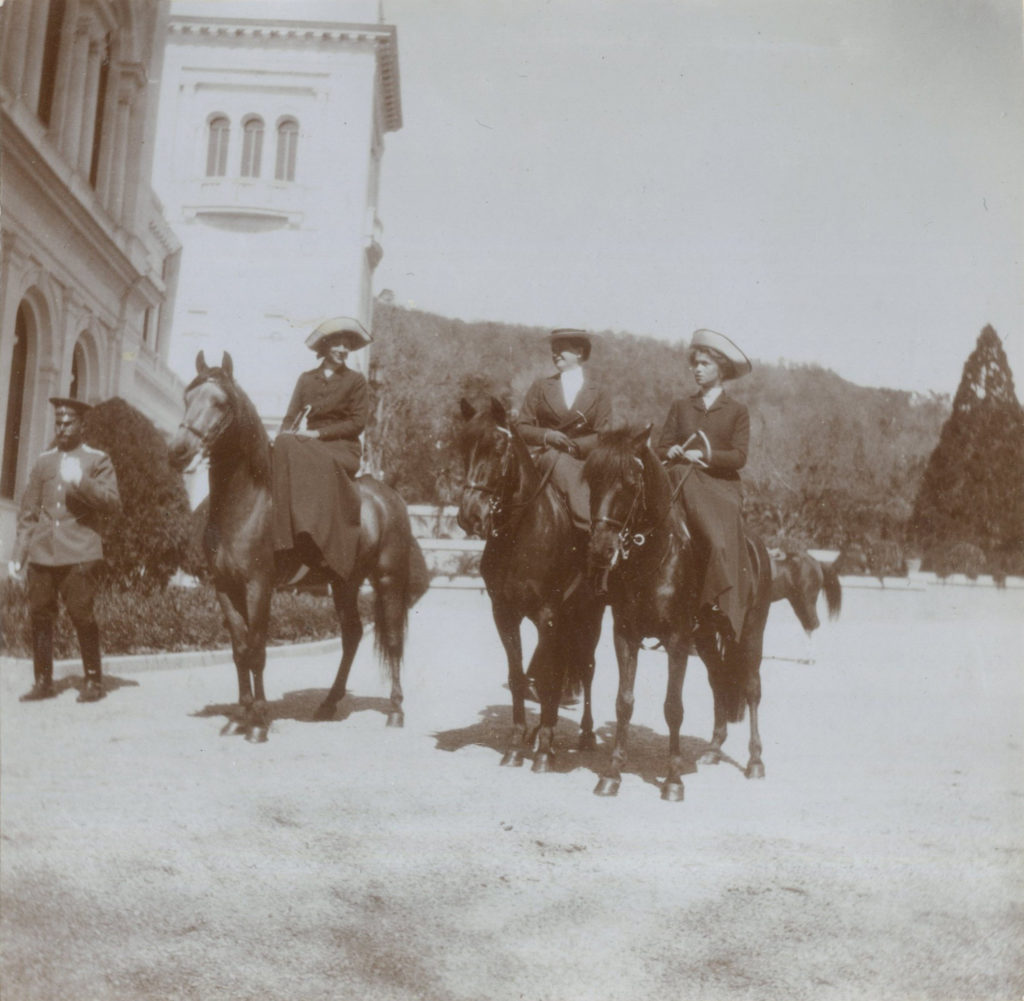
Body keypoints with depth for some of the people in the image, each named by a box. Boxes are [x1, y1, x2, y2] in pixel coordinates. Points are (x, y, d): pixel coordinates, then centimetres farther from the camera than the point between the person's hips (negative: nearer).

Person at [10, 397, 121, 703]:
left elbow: (113, 502, -4)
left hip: (79, 551, -4)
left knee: (81, 614, -8)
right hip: (43, 550, 4)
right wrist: (18, 553, 12)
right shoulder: (44, 461, 17)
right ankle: (43, 682, 11)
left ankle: (93, 681, 2)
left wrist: (82, 482, -18)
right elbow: (27, 511, 18)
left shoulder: (98, 460, 7)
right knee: (40, 615, 2)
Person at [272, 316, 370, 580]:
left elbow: (357, 423, 0)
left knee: (320, 465, -38)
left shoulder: (356, 380, 10)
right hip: (304, 444, 3)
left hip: (341, 449, -3)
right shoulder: (306, 379, 19)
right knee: (284, 448, -32)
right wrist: (285, 435, -9)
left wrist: (318, 433, -10)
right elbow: (290, 417, 15)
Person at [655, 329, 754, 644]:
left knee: (724, 539, -29)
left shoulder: (737, 411, 12)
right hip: (685, 484, 2)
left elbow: (739, 456, 0)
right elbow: (661, 449, 13)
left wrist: (706, 455, -14)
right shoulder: (680, 407, 19)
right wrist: (673, 453, -10)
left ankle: (719, 607, -32)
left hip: (724, 485, -2)